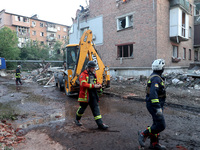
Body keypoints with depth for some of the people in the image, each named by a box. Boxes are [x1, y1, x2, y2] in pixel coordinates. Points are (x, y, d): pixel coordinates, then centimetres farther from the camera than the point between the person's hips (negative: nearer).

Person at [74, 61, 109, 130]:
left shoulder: (94, 74, 12)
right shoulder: (83, 75, -11)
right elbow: (84, 84, -25)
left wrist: (98, 85, -1)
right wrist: (94, 86, -27)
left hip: (93, 95, 6)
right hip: (85, 95, -6)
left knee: (96, 109, 2)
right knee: (82, 108, 11)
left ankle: (100, 124, 5)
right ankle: (77, 120, 38)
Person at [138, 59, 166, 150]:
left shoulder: (154, 76, 13)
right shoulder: (156, 78, -20)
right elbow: (153, 93, -30)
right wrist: (158, 107, -32)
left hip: (153, 104, 11)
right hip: (154, 105, -11)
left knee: (157, 124, 16)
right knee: (161, 126, -7)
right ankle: (143, 135, 5)